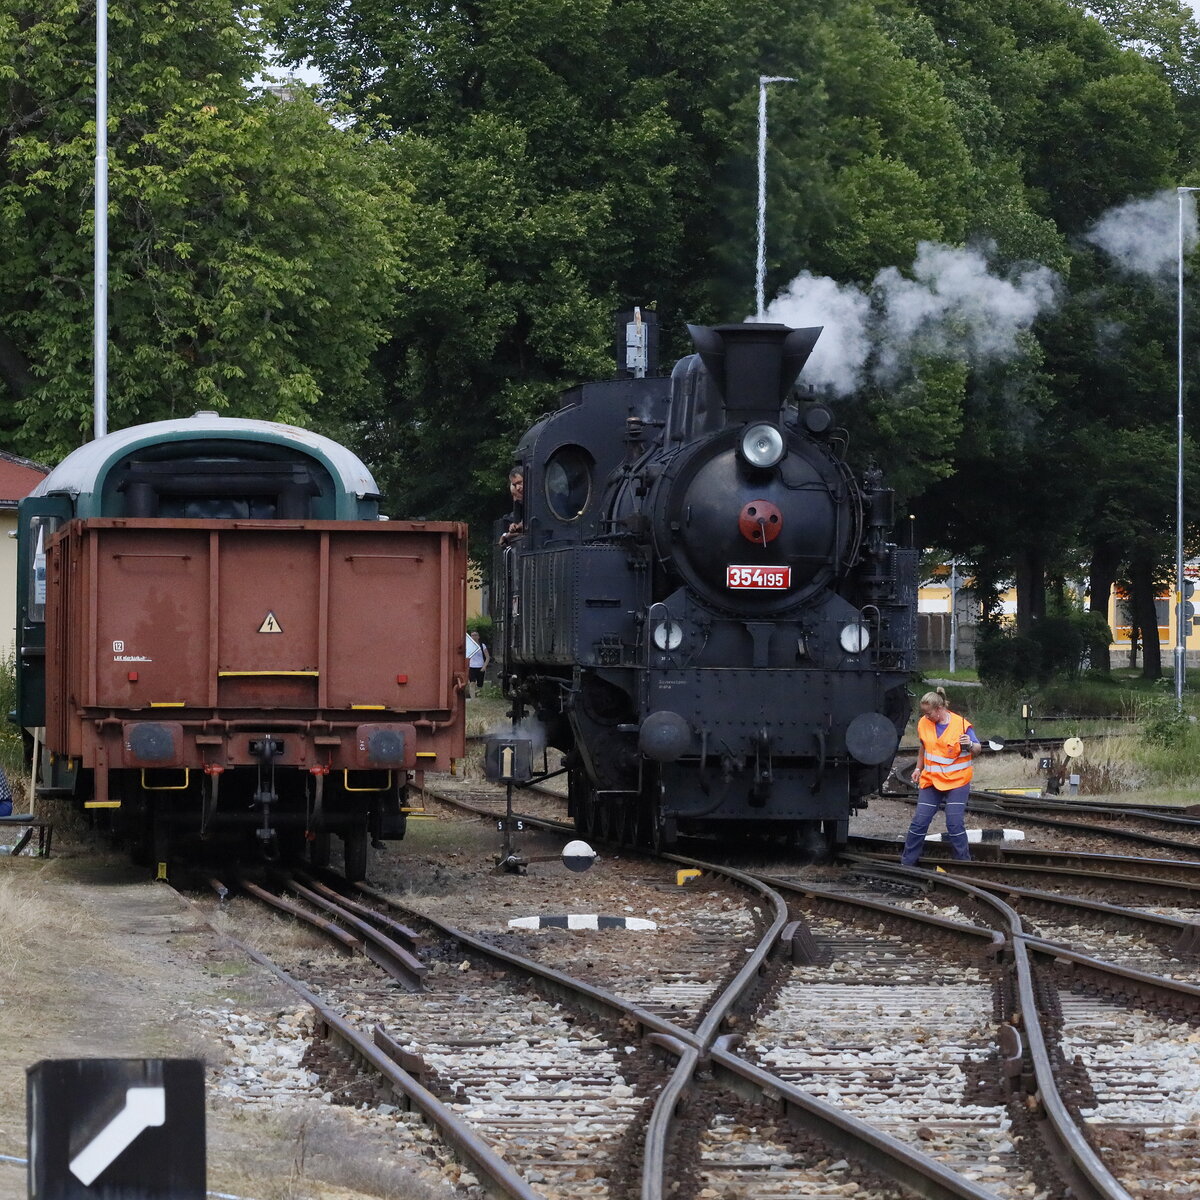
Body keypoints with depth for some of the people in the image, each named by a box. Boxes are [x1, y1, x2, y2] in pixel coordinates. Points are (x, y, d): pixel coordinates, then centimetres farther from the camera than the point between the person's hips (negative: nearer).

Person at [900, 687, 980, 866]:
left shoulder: (961, 725, -12)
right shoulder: (924, 724, 2)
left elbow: (977, 749, -6)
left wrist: (970, 745, -27)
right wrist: (918, 768, 17)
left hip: (956, 781, -4)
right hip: (931, 781, 4)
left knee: (954, 823, -10)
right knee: (919, 822, 2)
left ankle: (963, 863, 0)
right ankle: (907, 862, 10)